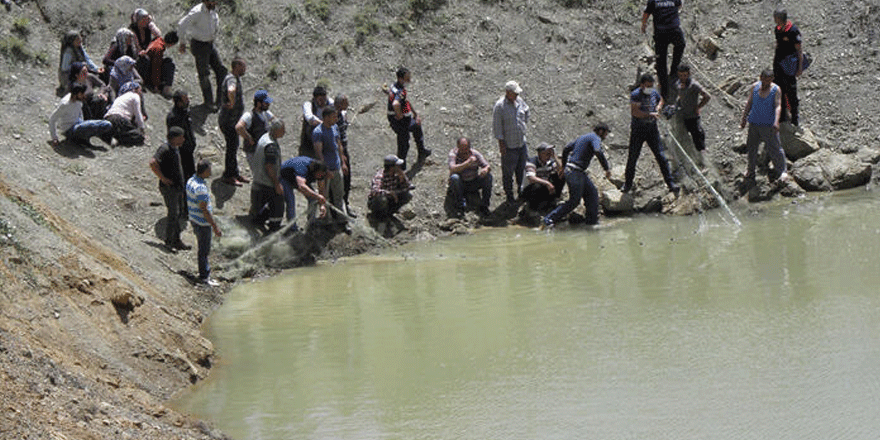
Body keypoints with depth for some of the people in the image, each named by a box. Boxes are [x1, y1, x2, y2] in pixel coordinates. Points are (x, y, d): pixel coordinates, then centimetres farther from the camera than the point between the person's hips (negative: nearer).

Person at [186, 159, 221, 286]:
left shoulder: (191, 181, 1)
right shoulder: (201, 188, -29)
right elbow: (204, 210, -26)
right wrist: (215, 227, -19)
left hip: (194, 219, 9)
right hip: (203, 223, -9)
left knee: (202, 247, 23)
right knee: (204, 250, 4)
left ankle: (205, 270, 36)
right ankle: (204, 276, 15)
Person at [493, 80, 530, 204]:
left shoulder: (519, 101, 2)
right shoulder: (500, 106, -17)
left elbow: (526, 110, 27)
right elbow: (497, 126, -14)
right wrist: (501, 143, -14)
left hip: (522, 142, 6)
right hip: (509, 145, -6)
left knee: (522, 168, 17)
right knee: (508, 171, 3)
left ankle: (521, 189, 37)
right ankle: (509, 194, 17)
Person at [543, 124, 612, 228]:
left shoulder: (583, 137, 21)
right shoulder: (596, 138, -8)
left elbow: (567, 148, 25)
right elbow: (598, 152, -28)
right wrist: (607, 169, -23)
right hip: (575, 172, -10)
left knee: (592, 193, 12)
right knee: (574, 201, -6)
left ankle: (592, 220, 12)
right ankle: (549, 219, -4)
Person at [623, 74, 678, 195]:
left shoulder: (654, 93, 6)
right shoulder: (635, 95, -13)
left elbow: (661, 100, 30)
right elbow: (634, 112, -26)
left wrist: (658, 108, 9)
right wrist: (650, 114, -23)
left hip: (652, 129, 4)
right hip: (638, 130, -4)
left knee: (661, 156, -2)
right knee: (632, 157, 5)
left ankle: (670, 183, 0)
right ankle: (627, 184, 21)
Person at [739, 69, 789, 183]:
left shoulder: (776, 90, -11)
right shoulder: (755, 87, -1)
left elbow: (778, 106, -19)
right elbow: (749, 103, 9)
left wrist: (776, 122, -33)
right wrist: (744, 118, 13)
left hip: (768, 125, -4)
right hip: (754, 123, 4)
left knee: (774, 148, 1)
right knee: (751, 147, 13)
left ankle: (782, 171, 17)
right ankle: (750, 171, 33)